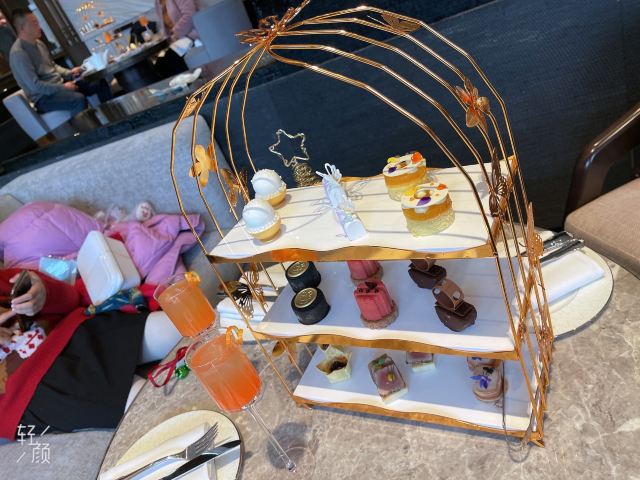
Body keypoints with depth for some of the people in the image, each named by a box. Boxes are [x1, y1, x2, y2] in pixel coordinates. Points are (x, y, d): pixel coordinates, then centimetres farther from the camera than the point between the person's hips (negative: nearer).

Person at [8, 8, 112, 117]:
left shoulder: (38, 43, 9)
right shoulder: (18, 53, -17)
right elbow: (34, 85, -22)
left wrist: (69, 73, 3)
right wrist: (62, 87, -20)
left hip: (59, 85, 9)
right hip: (44, 96, -9)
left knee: (100, 83, -1)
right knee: (78, 99, -37)